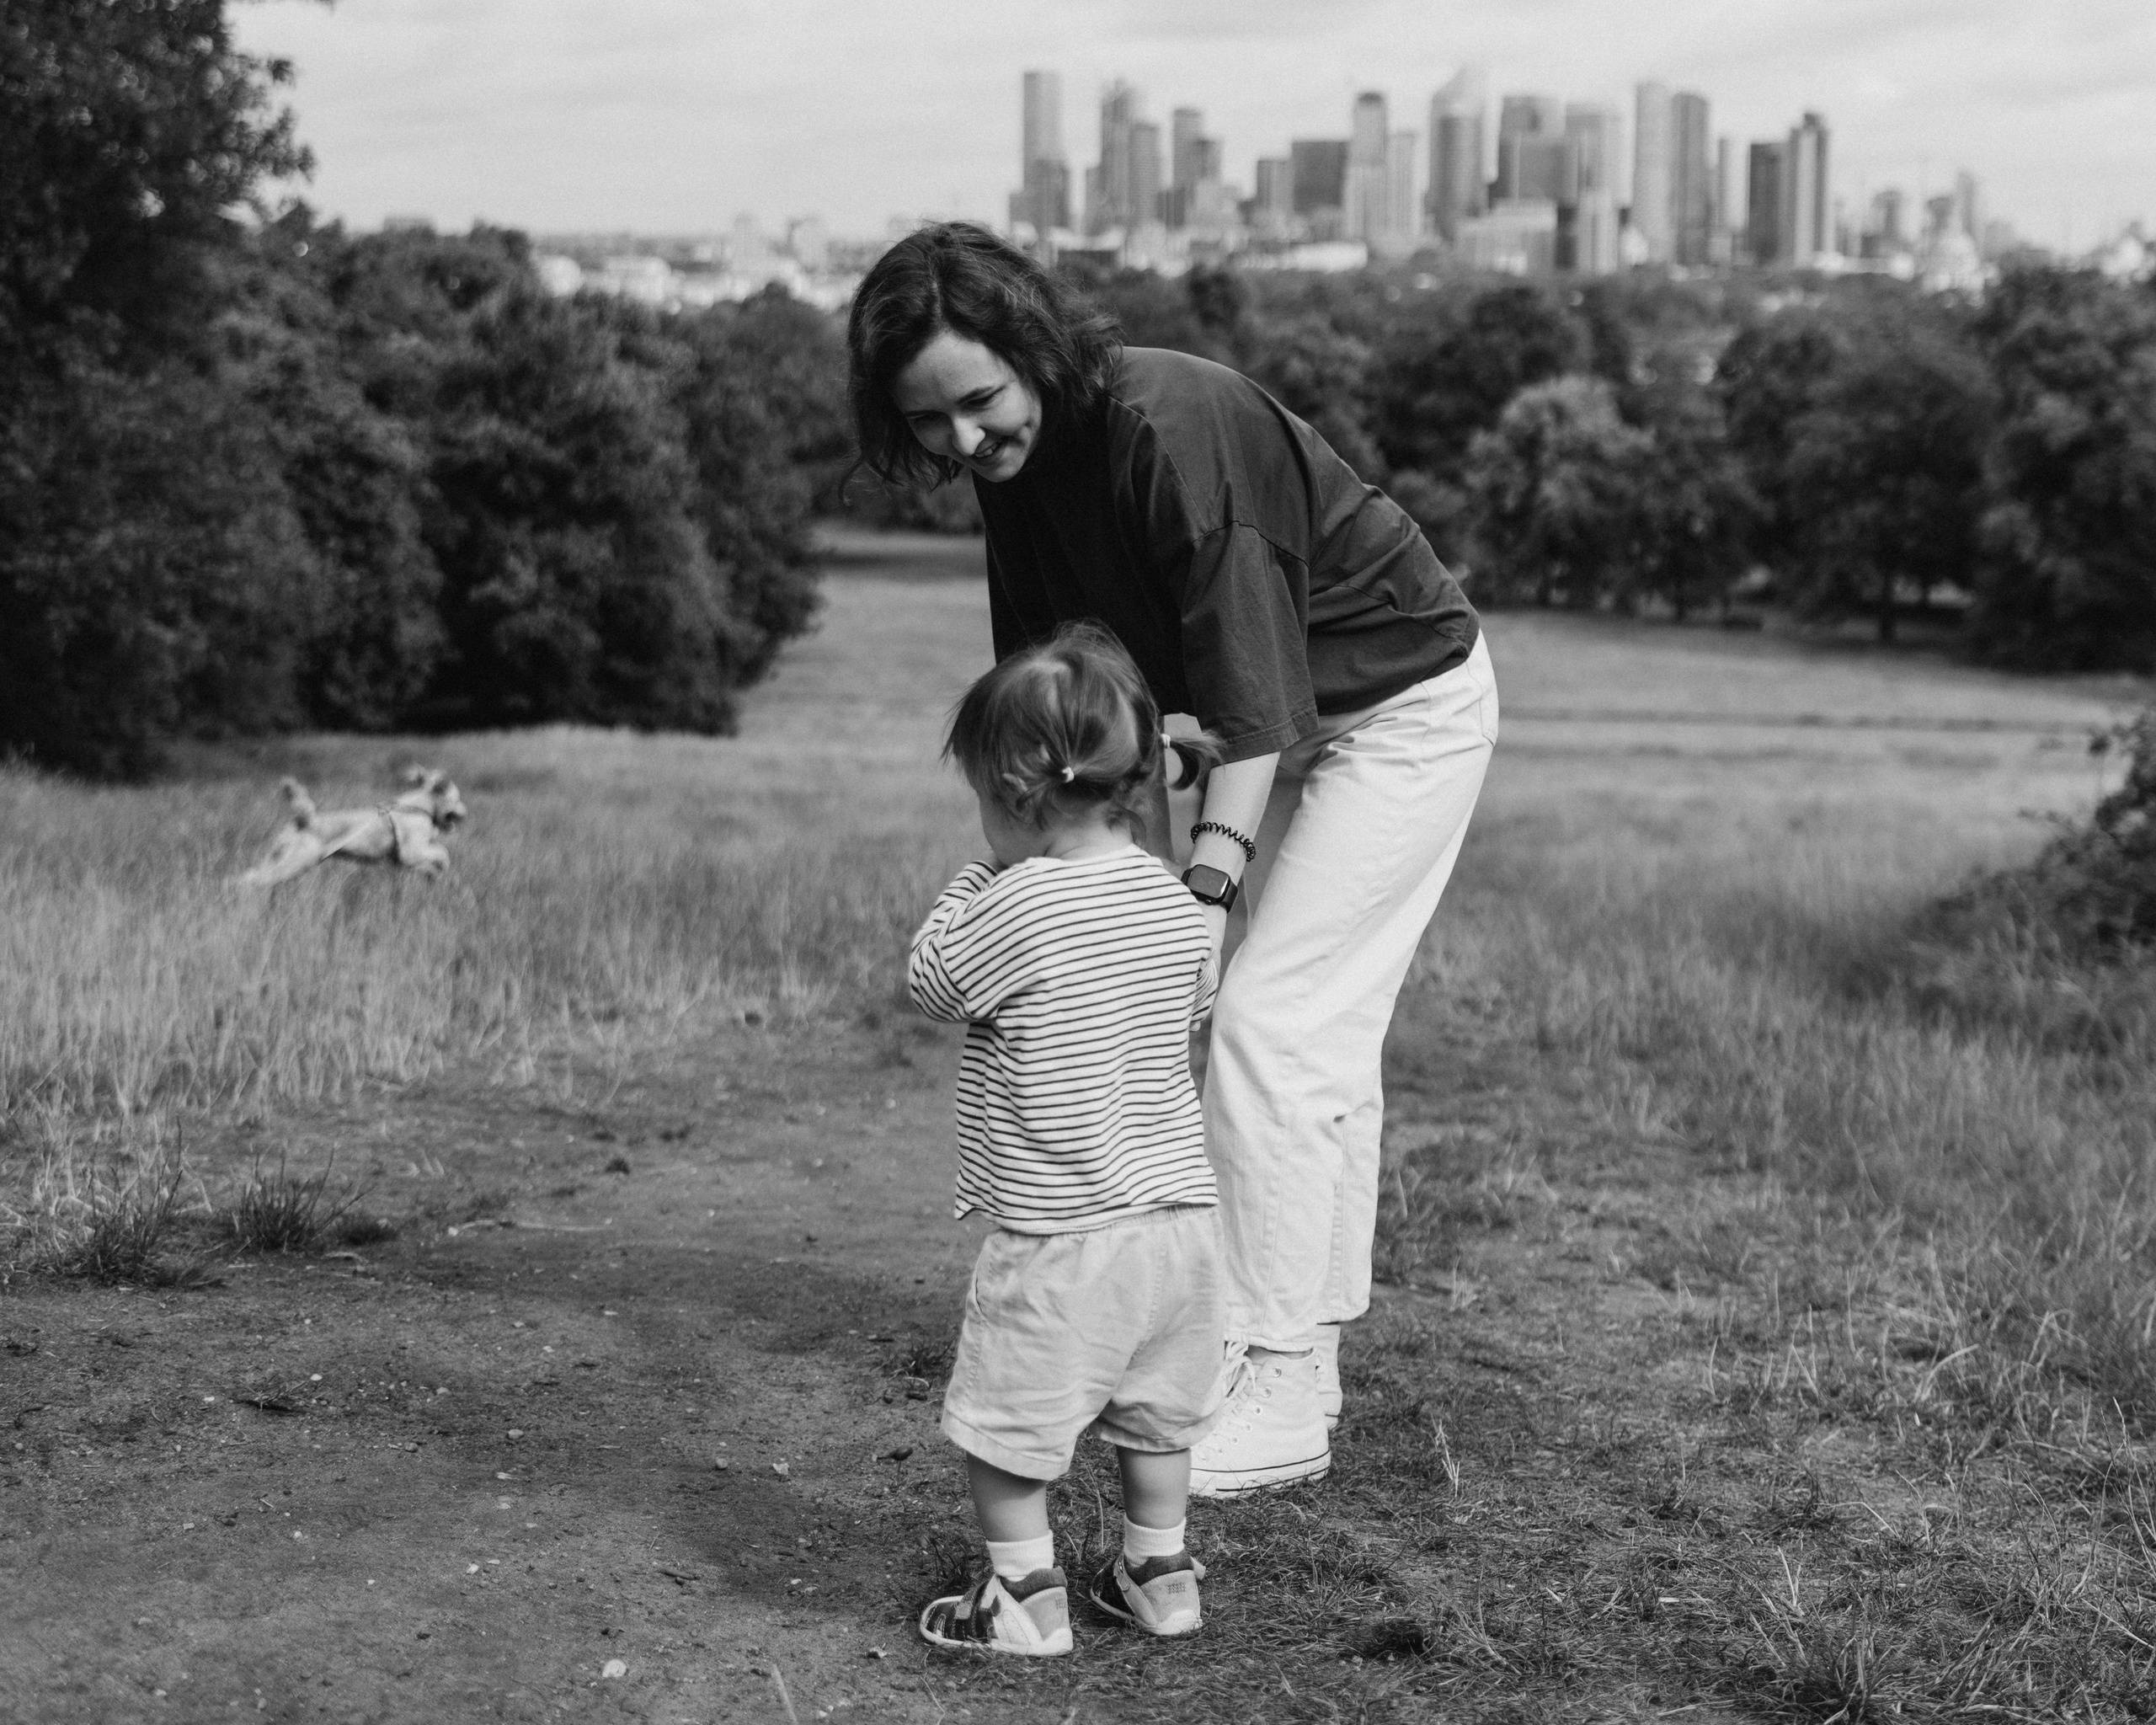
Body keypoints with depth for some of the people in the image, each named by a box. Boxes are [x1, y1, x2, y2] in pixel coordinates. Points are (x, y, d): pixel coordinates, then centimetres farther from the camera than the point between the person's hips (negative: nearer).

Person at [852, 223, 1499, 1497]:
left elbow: (1249, 682, -36)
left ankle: (1277, 1401, -9)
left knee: (1268, 1024, -14)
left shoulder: (1172, 427, -31)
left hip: (1408, 702, -9)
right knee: (1322, 1041, 13)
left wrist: (1208, 879, -44)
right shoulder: (1022, 462, -6)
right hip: (1300, 721, 9)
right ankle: (1307, 1361, 24)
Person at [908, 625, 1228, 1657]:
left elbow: (929, 984, -3)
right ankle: (1159, 1574, 33)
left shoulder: (1014, 909, -18)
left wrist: (980, 876, 5)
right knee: (1154, 1415, 22)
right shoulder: (1173, 901, 1)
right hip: (1179, 1213, 7)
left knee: (1005, 1424, 9)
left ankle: (1024, 1598, 15)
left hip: (1060, 1237, -7)